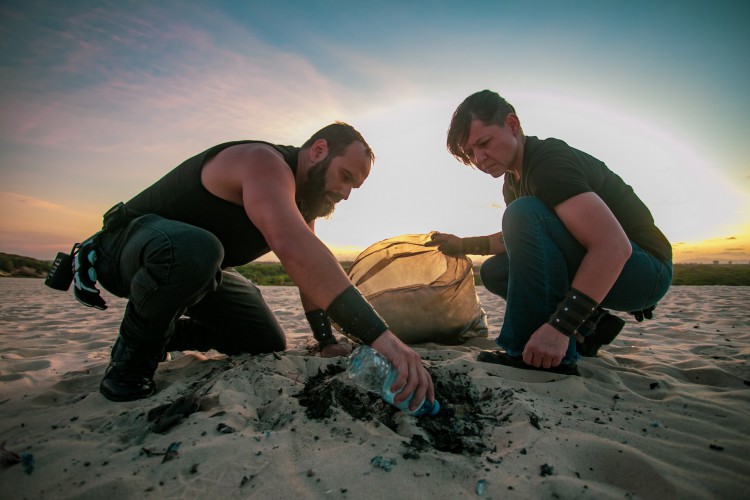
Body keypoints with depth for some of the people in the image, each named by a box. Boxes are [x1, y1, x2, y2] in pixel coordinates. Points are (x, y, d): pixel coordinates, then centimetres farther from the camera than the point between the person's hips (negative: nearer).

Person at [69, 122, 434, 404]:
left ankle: (163, 334, 23)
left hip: (196, 266, 8)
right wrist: (378, 334, -55)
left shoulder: (302, 198, 0)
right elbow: (292, 247, -50)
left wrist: (327, 341, -1)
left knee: (269, 346, 5)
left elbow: (309, 271, 5)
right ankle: (132, 353, -13)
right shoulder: (264, 162, -30)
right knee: (194, 248, -43)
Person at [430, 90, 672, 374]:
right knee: (493, 271, 7)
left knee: (524, 213, -29)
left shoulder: (549, 161, -22)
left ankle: (539, 357, -24)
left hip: (644, 270, -9)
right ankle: (588, 328, 3)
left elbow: (614, 246, -32)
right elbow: (518, 240, 21)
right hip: (595, 271, 9)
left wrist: (560, 326, -38)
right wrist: (464, 245, 11)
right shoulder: (514, 180, 7)